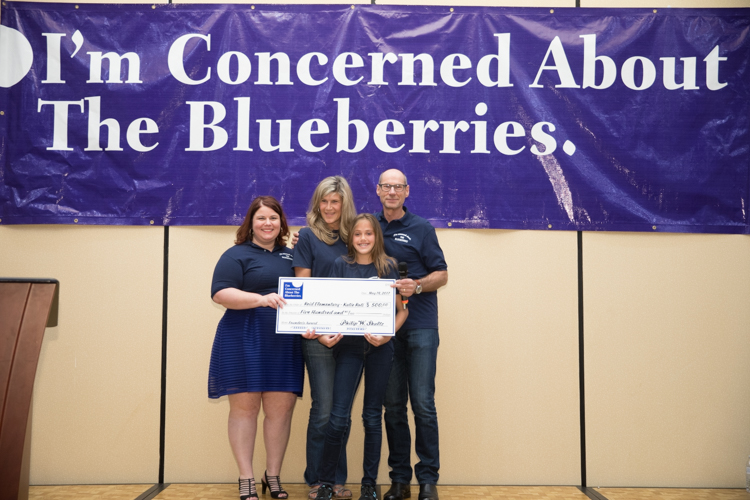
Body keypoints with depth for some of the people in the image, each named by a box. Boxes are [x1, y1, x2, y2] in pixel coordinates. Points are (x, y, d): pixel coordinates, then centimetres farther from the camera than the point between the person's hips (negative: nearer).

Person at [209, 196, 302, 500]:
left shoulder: (291, 255, 16)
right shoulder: (237, 255, 0)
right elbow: (220, 293, -11)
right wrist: (261, 299, -22)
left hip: (284, 343, 4)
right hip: (244, 341, -4)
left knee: (281, 409, 4)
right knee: (244, 407, 1)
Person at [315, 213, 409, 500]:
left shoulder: (388, 267, 4)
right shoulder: (341, 265, 4)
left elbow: (402, 310, 3)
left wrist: (387, 335, -14)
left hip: (380, 347, 1)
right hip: (349, 345, -1)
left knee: (373, 416, 8)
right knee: (339, 417, -4)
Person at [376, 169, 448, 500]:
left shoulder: (421, 228, 3)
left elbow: (442, 274, 2)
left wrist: (416, 286, -16)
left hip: (420, 326, -3)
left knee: (423, 404, -5)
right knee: (393, 405, 6)